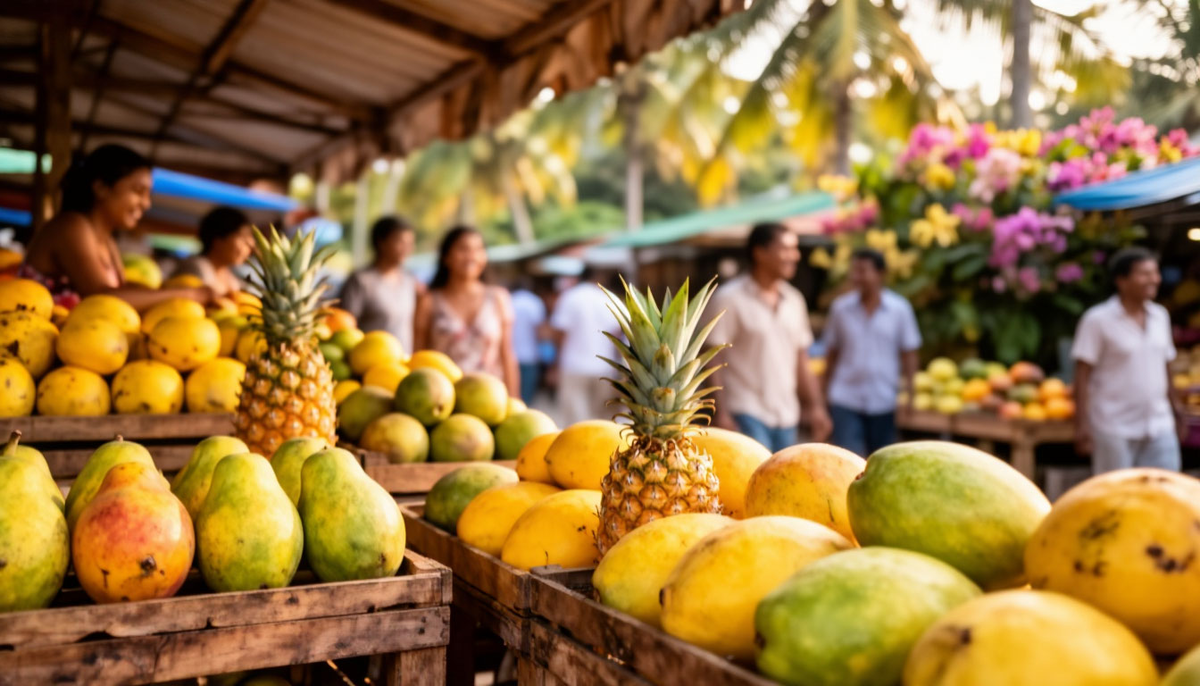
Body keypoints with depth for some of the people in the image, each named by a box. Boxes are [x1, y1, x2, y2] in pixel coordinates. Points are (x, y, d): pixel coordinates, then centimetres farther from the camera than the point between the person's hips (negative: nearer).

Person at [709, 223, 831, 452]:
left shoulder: (794, 300, 12)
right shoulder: (730, 299, -8)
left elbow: (801, 362, 17)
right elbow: (714, 360, -11)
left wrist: (815, 406, 10)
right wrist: (721, 413, -18)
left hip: (787, 416, 7)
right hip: (747, 414, -6)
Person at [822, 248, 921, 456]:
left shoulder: (900, 309, -3)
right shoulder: (840, 307, -2)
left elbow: (908, 353, 2)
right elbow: (832, 353, 4)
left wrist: (909, 390, -4)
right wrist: (826, 391, 5)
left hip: (883, 401, 1)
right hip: (845, 400, -1)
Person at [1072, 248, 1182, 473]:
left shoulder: (1161, 316, 9)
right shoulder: (1098, 320, -8)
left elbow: (1164, 367, 17)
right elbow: (1082, 376, -10)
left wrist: (1175, 407, 15)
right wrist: (1082, 426, -14)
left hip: (1160, 427, 5)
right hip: (1115, 430, -5)